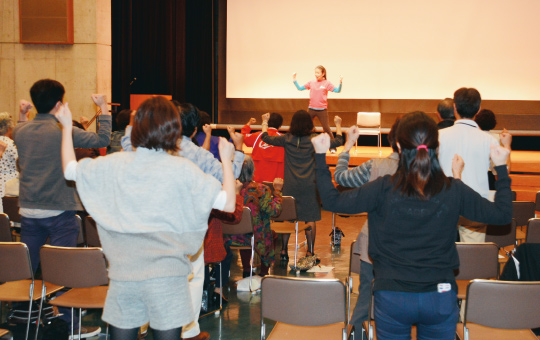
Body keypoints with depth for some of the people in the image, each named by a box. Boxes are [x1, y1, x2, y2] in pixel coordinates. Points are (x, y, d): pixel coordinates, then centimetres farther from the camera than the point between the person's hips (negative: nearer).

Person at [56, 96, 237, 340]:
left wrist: (66, 127, 26)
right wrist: (227, 159, 3)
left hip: (122, 273, 3)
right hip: (167, 275, -3)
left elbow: (70, 169, 14)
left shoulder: (114, 165, -1)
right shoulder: (182, 169, -10)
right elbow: (228, 203, -10)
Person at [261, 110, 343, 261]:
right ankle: (310, 252, 5)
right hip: (309, 185, -2)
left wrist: (265, 122, 26)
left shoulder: (287, 139, -1)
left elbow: (266, 138, 10)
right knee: (310, 218, 4)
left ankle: (283, 251, 13)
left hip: (290, 185, 2)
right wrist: (338, 125, 19)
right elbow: (338, 141, 3)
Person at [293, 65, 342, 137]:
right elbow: (300, 88, 9)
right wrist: (294, 80, -1)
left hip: (322, 110, -3)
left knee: (326, 128, 0)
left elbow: (337, 90, -13)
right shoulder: (311, 82, 4)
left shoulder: (327, 83, -4)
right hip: (311, 109, 3)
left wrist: (340, 83, -29)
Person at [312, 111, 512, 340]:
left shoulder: (384, 189, -14)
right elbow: (502, 214, 1)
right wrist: (502, 169, 12)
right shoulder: (454, 190, -9)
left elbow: (332, 202, -9)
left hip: (391, 298, -1)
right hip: (441, 299, 1)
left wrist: (320, 156, 0)